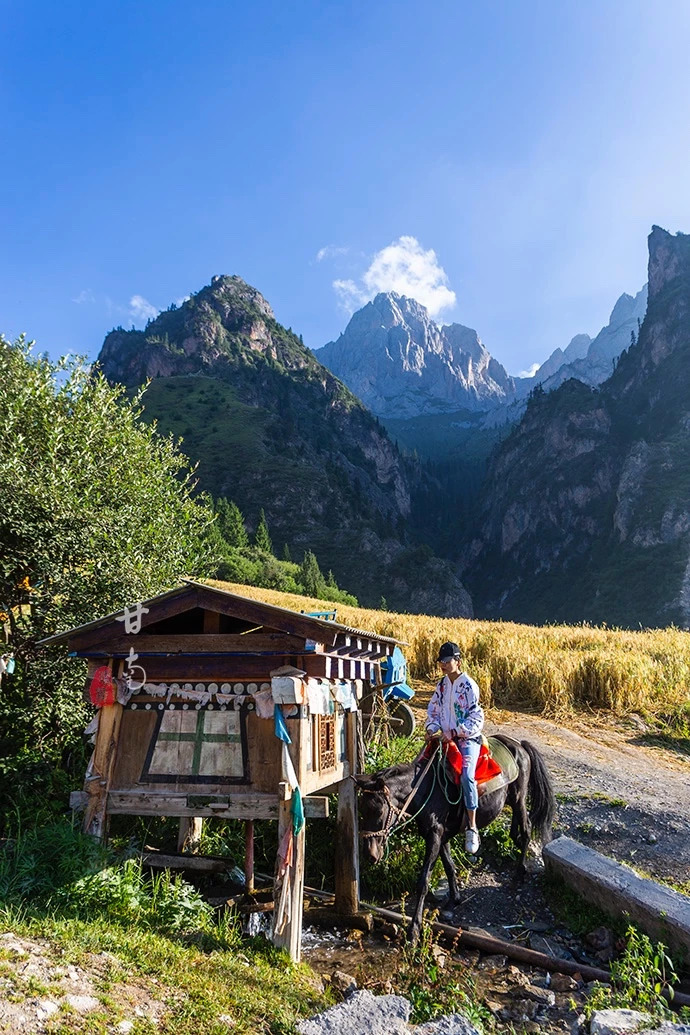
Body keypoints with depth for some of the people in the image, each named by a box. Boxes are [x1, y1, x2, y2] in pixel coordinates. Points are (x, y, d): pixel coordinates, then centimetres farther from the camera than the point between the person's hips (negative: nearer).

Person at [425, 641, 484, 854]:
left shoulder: (469, 686, -11)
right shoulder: (442, 685, 8)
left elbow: (476, 720, -13)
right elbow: (433, 710, 14)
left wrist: (454, 733, -20)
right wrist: (432, 728, -5)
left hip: (467, 738, -7)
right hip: (446, 737, 7)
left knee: (467, 776, -26)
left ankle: (472, 828, -17)